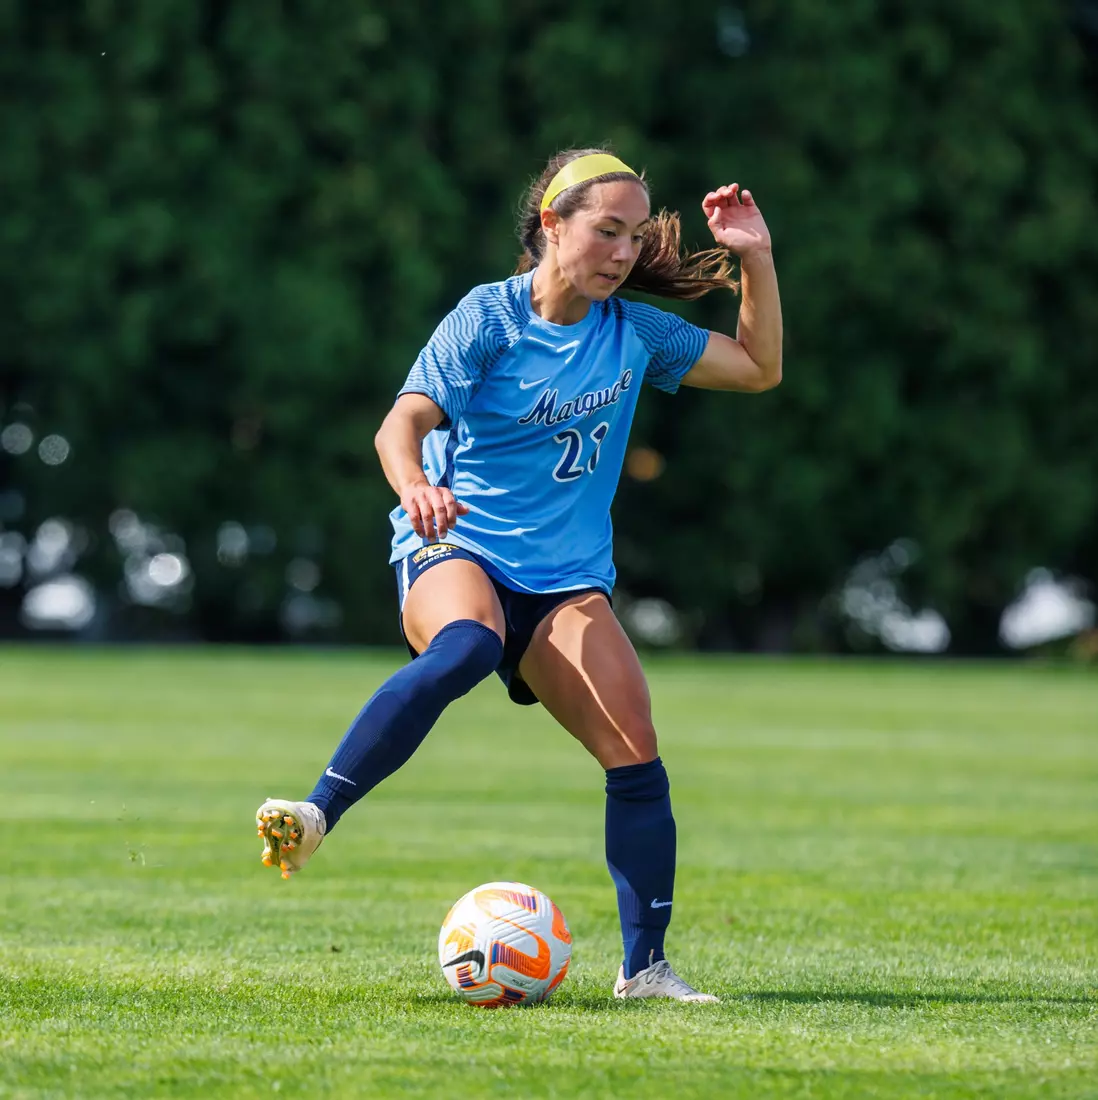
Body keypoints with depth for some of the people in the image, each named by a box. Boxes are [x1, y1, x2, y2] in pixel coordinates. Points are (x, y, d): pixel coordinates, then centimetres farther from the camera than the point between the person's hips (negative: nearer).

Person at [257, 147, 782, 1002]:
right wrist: (414, 487, -38)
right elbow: (402, 423, -16)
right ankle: (316, 816, -42)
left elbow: (759, 368, 20)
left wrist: (757, 258, 8)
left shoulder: (634, 332, 8)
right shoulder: (488, 317, -6)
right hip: (457, 550, -5)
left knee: (635, 748, -13)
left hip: (567, 577, 5)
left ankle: (644, 967, -5)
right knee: (464, 647, -41)